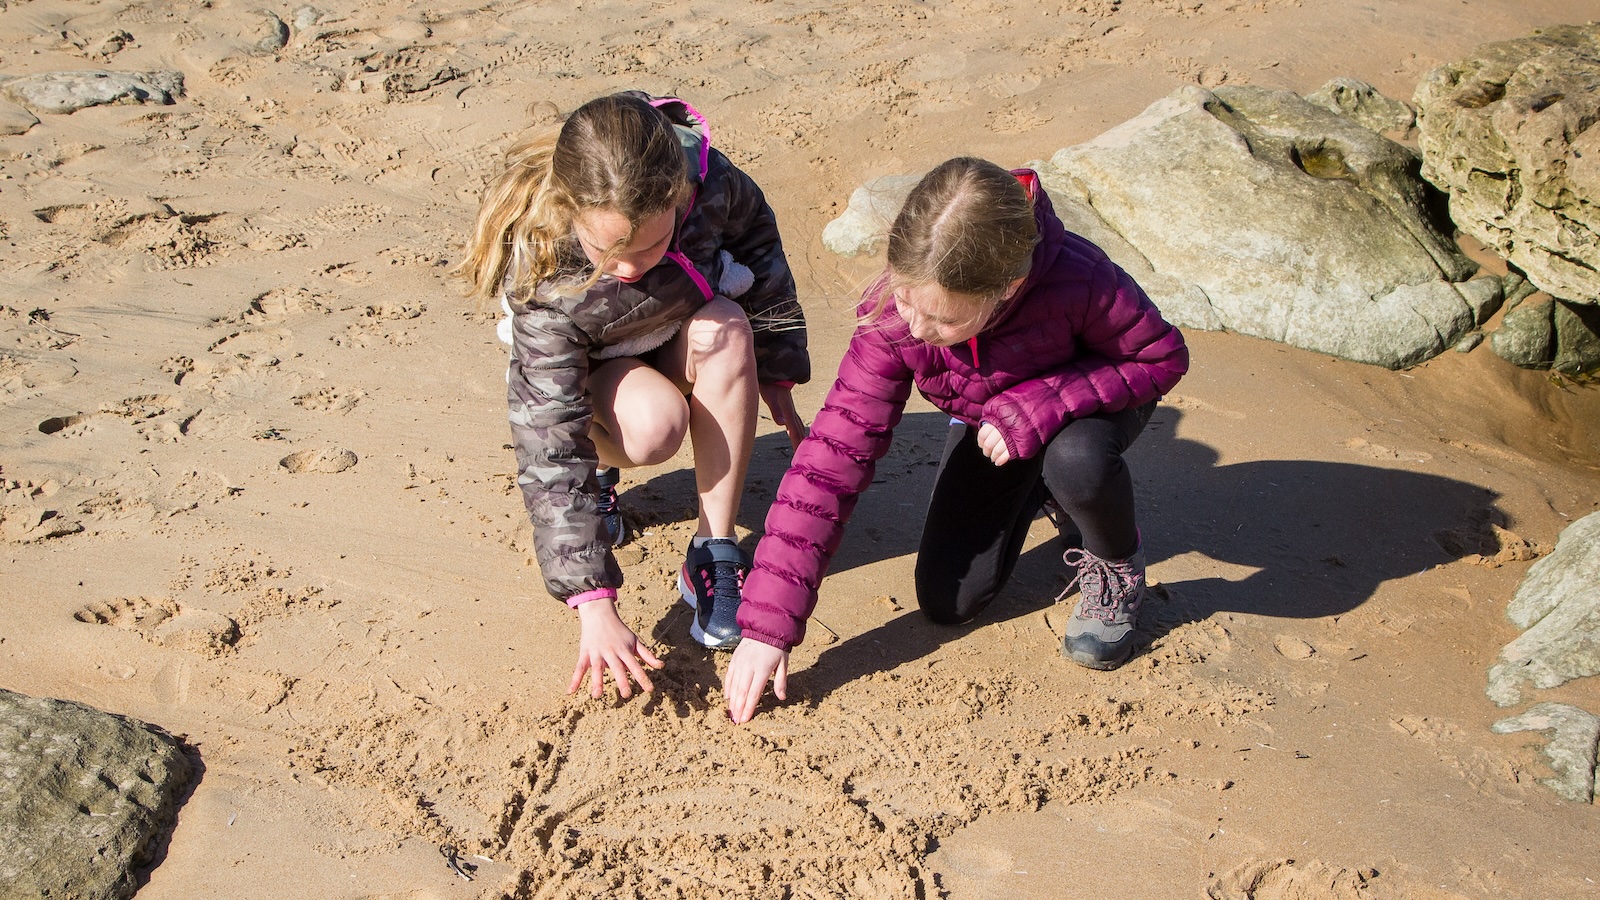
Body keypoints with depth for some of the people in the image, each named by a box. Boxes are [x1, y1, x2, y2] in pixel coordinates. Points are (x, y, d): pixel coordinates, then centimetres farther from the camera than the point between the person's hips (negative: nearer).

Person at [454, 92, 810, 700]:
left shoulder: (710, 183, -31)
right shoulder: (544, 284, -37)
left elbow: (760, 253, -6)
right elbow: (549, 446, -36)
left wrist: (776, 379, 2)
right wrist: (594, 607, -39)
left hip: (687, 341, 3)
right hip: (586, 372, -3)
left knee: (727, 330, -34)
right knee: (653, 426, -38)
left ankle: (714, 553, -24)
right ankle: (600, 469, 1)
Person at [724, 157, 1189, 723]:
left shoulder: (1076, 280, -41)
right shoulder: (892, 321, -33)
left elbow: (1163, 357, -22)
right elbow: (832, 459, -32)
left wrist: (1042, 402, -39)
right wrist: (767, 623, -36)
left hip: (1084, 405, -3)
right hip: (986, 427, 3)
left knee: (1076, 459, -39)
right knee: (947, 602, -5)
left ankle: (1117, 569, -3)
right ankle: (1045, 492, 24)